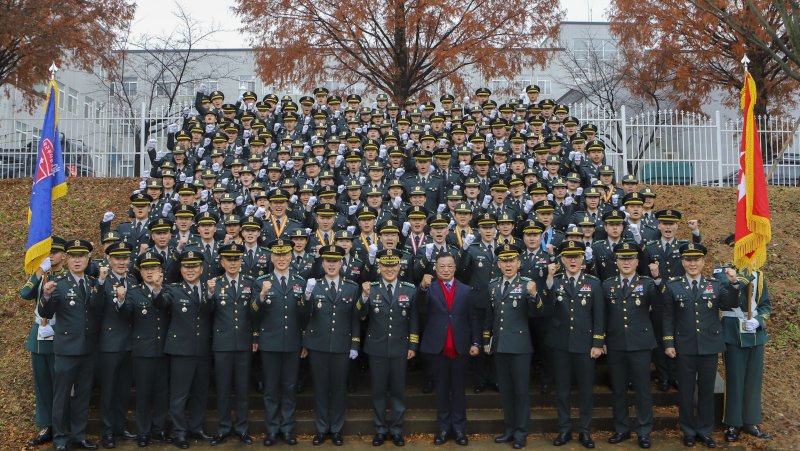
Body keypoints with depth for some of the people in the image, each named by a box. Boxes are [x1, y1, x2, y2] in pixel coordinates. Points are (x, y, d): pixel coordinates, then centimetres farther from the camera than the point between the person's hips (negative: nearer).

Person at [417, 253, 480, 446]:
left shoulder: (466, 290, 6)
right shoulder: (429, 289, 0)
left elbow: (472, 318, 8)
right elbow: (421, 304, -21)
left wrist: (475, 343, 0)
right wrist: (423, 286, -40)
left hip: (460, 347, 1)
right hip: (437, 347, -1)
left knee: (459, 388, 7)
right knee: (441, 389, 8)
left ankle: (459, 427, 15)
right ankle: (443, 427, 17)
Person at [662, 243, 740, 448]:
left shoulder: (715, 284, 5)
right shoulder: (672, 286, 0)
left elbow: (731, 305, -6)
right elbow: (668, 318, 1)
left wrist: (733, 284, -19)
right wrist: (668, 344, -4)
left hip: (709, 346, 1)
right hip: (685, 347, -1)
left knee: (707, 390, 9)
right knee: (686, 391, 7)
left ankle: (705, 431, 22)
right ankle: (689, 431, 20)